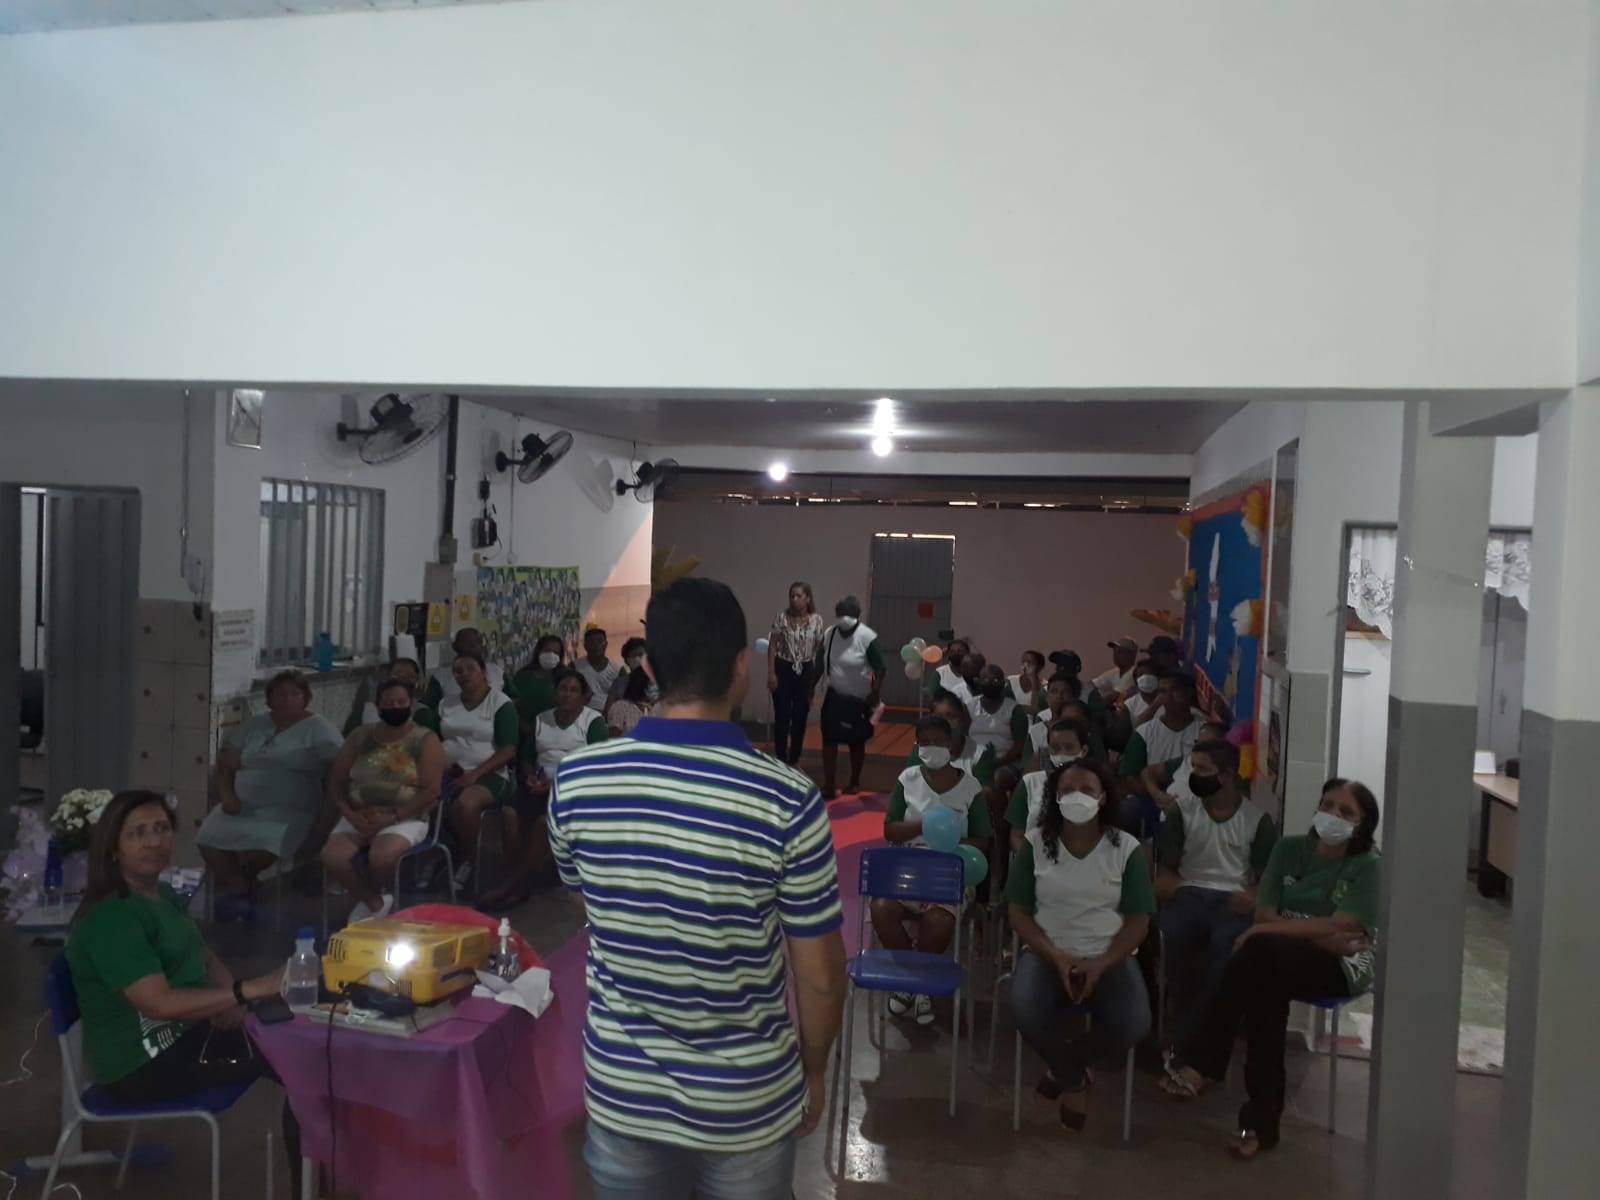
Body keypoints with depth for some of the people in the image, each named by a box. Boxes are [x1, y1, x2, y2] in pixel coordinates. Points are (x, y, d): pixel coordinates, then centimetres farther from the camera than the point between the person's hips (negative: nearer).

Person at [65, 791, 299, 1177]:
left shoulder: (163, 894, 10)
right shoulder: (110, 917, -22)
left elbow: (202, 955, 16)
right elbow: (160, 1003, -30)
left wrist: (228, 996, -5)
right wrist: (248, 990, -35)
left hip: (185, 1032, 9)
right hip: (144, 1063, -9)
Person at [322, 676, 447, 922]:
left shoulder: (425, 740, 0)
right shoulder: (360, 738, 12)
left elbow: (430, 791, -9)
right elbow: (335, 782, 9)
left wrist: (392, 818, -17)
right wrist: (351, 815, -9)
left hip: (405, 819, -4)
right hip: (358, 817, 4)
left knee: (382, 856, -33)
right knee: (332, 856, -25)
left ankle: (369, 897, 4)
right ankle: (376, 902, 0)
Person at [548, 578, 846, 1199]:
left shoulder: (575, 780, -14)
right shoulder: (788, 800, -23)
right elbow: (819, 977, -13)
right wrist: (815, 1070, 4)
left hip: (621, 1092, 2)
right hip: (746, 1102, -2)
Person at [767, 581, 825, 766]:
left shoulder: (816, 620, -2)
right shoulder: (782, 617, -6)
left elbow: (818, 649, 3)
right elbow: (772, 646, -4)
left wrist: (816, 677, 1)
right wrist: (771, 673, -10)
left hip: (805, 671, 2)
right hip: (783, 669, -2)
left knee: (800, 717, 9)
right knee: (782, 716, -2)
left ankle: (794, 760, 23)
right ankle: (781, 760, 9)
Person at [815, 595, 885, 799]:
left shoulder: (868, 637, -18)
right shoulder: (829, 634, -3)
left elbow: (880, 668, -15)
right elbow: (820, 664, 7)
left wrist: (875, 693, -19)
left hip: (859, 699, -3)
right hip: (833, 697, 3)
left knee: (857, 742, 11)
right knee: (829, 739, -2)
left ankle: (854, 782, 29)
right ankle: (830, 785, 4)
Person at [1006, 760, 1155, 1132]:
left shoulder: (1126, 849, -3)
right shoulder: (1035, 844, -2)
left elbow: (1138, 921, -2)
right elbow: (1018, 912, -1)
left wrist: (1100, 965, -16)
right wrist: (1057, 958, -16)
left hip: (1109, 956, 0)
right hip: (1047, 953, 0)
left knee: (1133, 1023, -28)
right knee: (1026, 1012, -31)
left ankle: (1063, 1069, 5)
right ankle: (1074, 1080, 3)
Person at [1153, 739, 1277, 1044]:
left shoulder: (1257, 819, 5)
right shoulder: (1181, 809, 7)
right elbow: (1166, 866, 11)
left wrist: (1254, 896, -18)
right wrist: (1166, 882, -14)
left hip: (1233, 900, -1)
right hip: (1189, 894, 1)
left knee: (1229, 943, -37)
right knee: (1171, 934, -35)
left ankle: (1188, 1031, -24)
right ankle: (1189, 1027, -17)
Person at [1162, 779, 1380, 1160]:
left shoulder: (1369, 866, -3)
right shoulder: (1289, 849, 9)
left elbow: (1339, 927, -15)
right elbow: (1264, 915, 0)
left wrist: (1270, 929, -18)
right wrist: (1325, 937, -13)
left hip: (1343, 966, -3)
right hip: (1279, 958, 4)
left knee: (1261, 948, -36)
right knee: (1266, 984, -36)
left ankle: (1201, 1061, -28)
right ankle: (1261, 1120, -33)